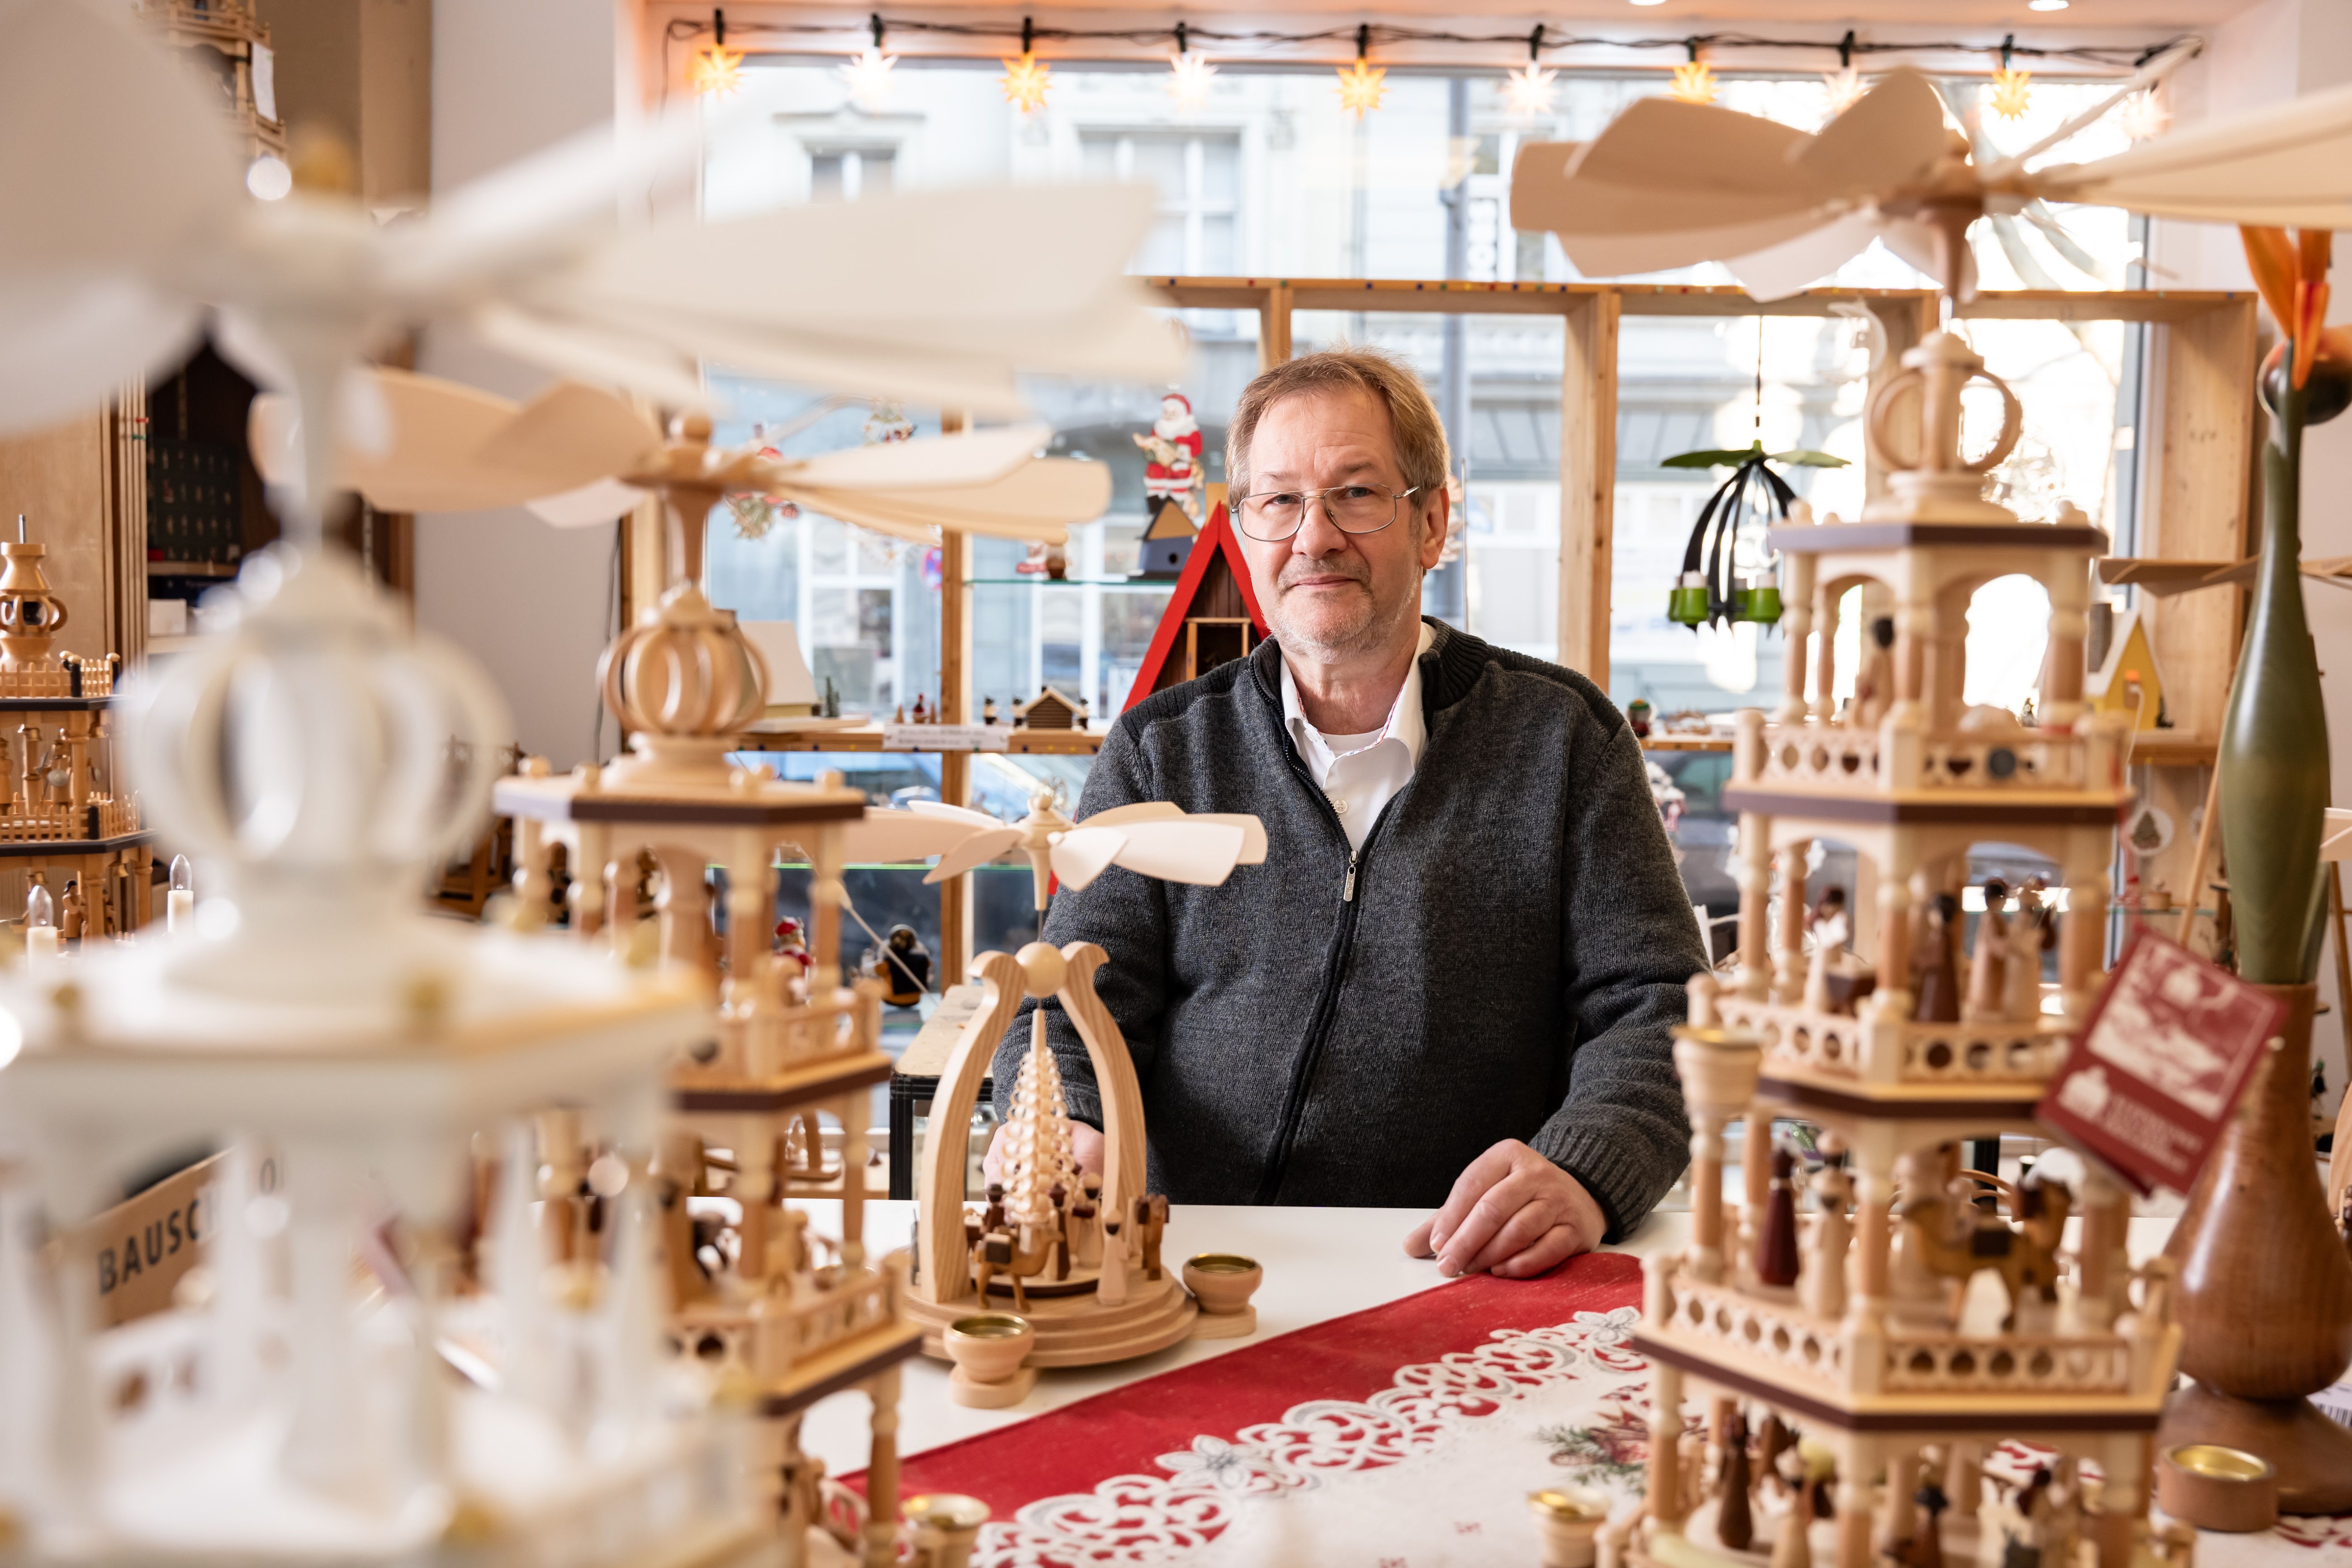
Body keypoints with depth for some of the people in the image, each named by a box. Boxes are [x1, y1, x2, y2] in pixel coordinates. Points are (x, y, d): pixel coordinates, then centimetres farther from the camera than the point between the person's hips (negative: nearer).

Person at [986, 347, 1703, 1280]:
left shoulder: (1561, 738, 8)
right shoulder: (1159, 753, 13)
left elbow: (1652, 1009, 2)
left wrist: (1582, 1172, -20)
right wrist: (1064, 1137, -18)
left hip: (1468, 1285, 0)